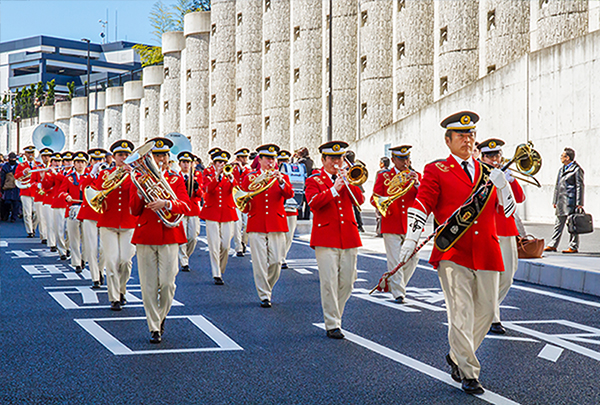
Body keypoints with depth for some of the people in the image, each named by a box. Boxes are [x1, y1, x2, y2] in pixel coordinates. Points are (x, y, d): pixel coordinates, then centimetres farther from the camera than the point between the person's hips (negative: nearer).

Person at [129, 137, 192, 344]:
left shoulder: (176, 178, 8)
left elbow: (186, 206, -5)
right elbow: (134, 211, 3)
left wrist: (166, 203, -21)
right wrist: (140, 191, -12)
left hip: (169, 234, 0)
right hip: (146, 236, 0)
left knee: (167, 282, -5)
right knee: (149, 285, 0)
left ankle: (161, 316, 21)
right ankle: (154, 328, 9)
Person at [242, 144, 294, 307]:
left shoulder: (282, 178, 11)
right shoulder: (250, 177, 10)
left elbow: (289, 194, -9)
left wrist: (281, 181, -25)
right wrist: (246, 205, -10)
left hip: (277, 226, 1)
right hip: (256, 226, -1)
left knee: (276, 262, -1)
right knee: (260, 262, -4)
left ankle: (267, 287, 24)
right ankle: (264, 296, 3)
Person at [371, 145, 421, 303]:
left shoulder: (415, 176, 10)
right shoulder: (383, 176, 4)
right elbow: (374, 199, 1)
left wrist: (417, 184, -17)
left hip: (411, 225, 3)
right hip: (391, 224, -3)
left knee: (412, 258, 6)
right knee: (395, 261, -5)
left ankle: (393, 283, 27)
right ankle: (398, 293, 1)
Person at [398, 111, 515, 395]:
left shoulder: (488, 173, 15)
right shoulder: (437, 170, 3)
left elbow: (510, 210, 11)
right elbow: (421, 204, -4)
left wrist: (501, 186, -7)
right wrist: (410, 239, -15)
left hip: (487, 254, 5)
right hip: (453, 254, -5)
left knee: (486, 311, 8)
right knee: (461, 313, -9)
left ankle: (458, 356, 28)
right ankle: (469, 374, -1)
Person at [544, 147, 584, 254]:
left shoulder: (577, 169, -6)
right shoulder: (561, 169, 17)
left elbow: (580, 186, -9)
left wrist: (579, 203, -14)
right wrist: (555, 201, 17)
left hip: (571, 201, -8)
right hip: (561, 202, 8)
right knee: (558, 224, 10)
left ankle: (573, 247, 3)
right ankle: (553, 245, 14)